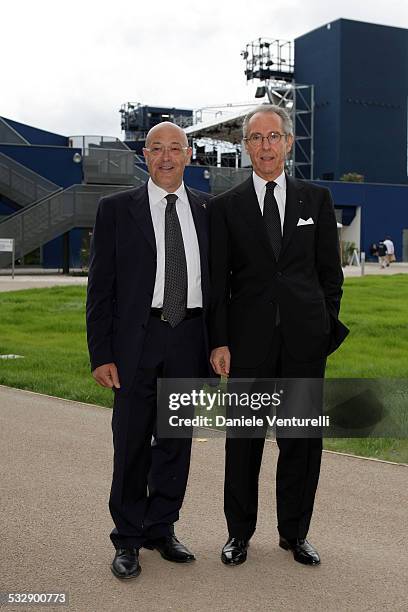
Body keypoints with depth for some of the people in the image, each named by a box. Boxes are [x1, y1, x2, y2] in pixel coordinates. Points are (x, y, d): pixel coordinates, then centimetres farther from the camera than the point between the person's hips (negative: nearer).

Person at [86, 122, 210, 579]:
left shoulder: (208, 211, 9)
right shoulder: (116, 209, 1)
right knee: (132, 442, 3)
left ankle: (162, 529, 26)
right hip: (137, 338, -2)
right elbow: (100, 286, -2)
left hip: (189, 339, 3)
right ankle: (128, 539, 18)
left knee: (176, 439, 11)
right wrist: (101, 354, -8)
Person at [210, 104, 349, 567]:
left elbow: (330, 272, 10)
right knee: (243, 441, 7)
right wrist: (219, 342, -5)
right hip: (249, 340, -1)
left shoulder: (316, 199, 8)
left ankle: (294, 532, 25)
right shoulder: (225, 207, 4)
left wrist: (328, 327, 4)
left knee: (302, 441, 8)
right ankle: (239, 533, 23)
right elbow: (217, 282, 1)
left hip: (305, 340, 1)